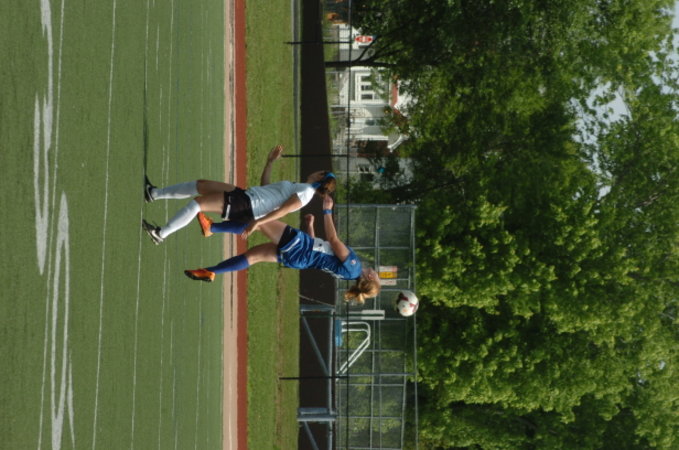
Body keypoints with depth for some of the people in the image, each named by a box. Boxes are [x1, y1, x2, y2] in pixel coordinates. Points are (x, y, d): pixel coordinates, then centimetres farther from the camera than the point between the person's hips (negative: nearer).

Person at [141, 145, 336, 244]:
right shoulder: (297, 189, 21)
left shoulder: (305, 193, -9)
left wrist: (257, 222, -30)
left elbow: (281, 211, -21)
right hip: (244, 196, 9)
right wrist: (270, 162, 27)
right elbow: (265, 187, 30)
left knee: (196, 202, -17)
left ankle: (161, 234, -7)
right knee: (200, 185, 11)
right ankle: (154, 194, 20)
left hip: (243, 206, -9)